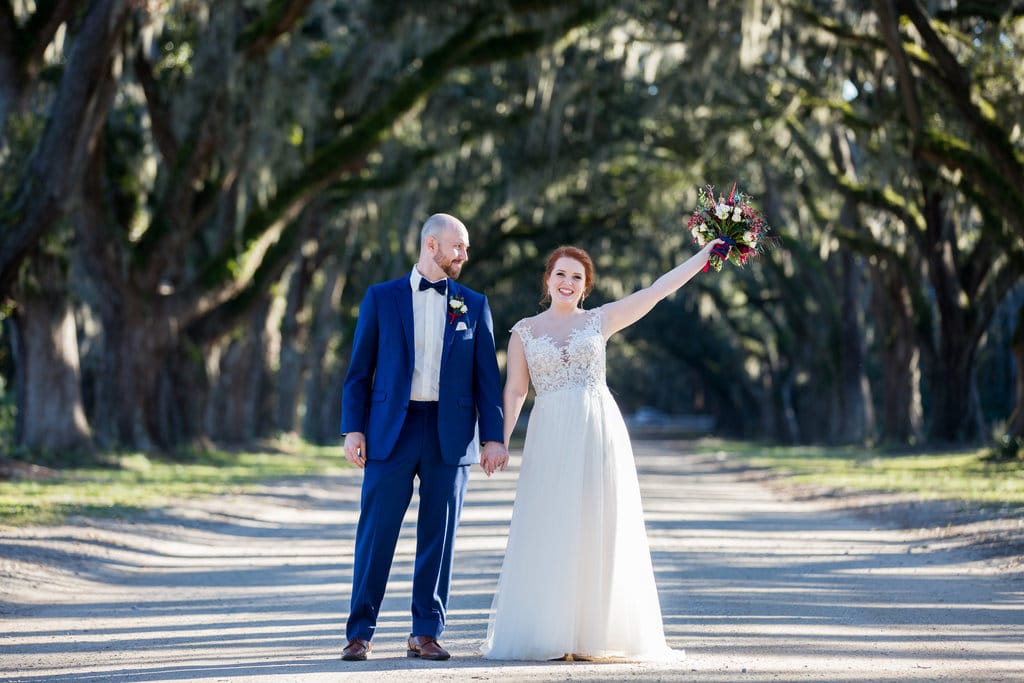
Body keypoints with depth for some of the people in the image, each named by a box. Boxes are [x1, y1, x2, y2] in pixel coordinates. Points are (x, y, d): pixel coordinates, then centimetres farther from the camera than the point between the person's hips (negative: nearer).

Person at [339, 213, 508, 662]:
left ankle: (426, 633, 11)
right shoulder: (381, 298, 6)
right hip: (392, 431, -1)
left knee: (438, 536, 3)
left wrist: (493, 437, -1)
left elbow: (487, 376, 7)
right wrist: (353, 429, -3)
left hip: (450, 435, 1)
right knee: (376, 533, -3)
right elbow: (359, 370, 5)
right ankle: (360, 633, 4)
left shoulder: (473, 305, 10)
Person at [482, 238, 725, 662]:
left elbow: (659, 289, 7)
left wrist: (706, 252, 3)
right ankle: (549, 634, 3)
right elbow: (514, 391, 4)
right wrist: (501, 441, -7)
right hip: (550, 438, 0)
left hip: (599, 435, 0)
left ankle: (597, 634, 6)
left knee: (600, 532, 1)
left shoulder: (601, 320, 8)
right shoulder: (524, 331, 9)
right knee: (549, 535, -1)